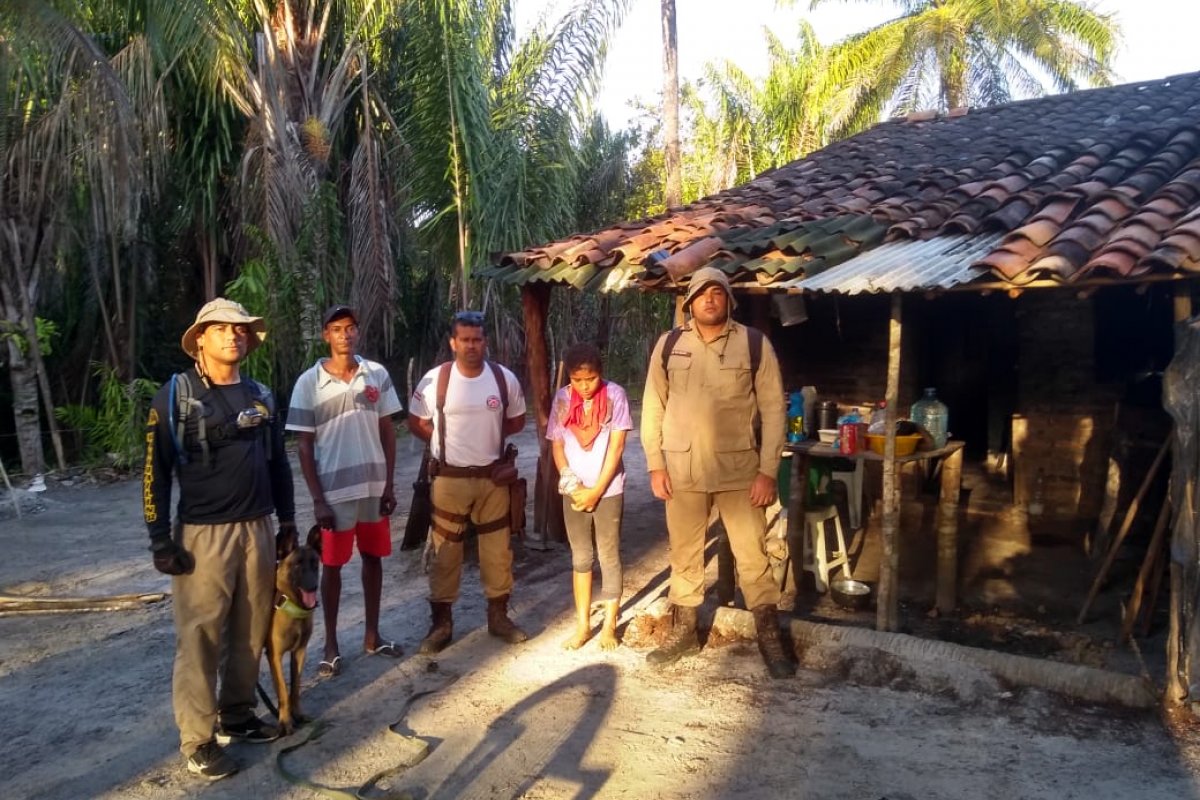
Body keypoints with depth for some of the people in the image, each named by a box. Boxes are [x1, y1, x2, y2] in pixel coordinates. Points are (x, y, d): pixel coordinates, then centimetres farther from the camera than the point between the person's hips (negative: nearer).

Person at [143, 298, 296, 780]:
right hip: (203, 533, -5)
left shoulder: (260, 396, 10)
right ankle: (198, 740, 15)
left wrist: (287, 521, 15)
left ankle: (237, 717, 29)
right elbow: (155, 471, -6)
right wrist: (160, 540, -10)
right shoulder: (176, 395, -5)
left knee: (251, 631, 12)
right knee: (200, 638, 2)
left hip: (257, 529, 5)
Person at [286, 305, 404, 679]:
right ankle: (331, 645, 21)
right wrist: (317, 498, -10)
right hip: (335, 489, -3)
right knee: (332, 564, 8)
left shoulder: (378, 374, 0)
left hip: (374, 485, 3)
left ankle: (372, 635, 29)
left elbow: (387, 431, 6)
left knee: (373, 558, 14)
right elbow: (304, 444, -5)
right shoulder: (309, 382, -7)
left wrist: (389, 484, 2)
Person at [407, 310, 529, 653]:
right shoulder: (434, 379, -9)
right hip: (449, 479, -2)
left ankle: (498, 617, 27)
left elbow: (516, 421, 11)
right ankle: (441, 623, 20)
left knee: (498, 548, 10)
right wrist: (446, 442, 4)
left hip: (492, 477, 2)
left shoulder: (505, 378, -3)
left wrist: (487, 436, 5)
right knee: (445, 552, 7)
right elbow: (416, 423, 3)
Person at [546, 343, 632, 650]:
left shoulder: (615, 395, -10)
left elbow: (616, 446, -11)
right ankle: (582, 624, 22)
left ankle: (610, 626, 16)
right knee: (580, 557, 12)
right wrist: (573, 485, -11)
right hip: (574, 492, 3)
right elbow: (557, 445, 3)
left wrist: (596, 490, -12)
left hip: (608, 490, -3)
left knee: (609, 557, 6)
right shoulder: (562, 398, -1)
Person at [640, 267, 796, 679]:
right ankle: (684, 632, 30)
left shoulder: (755, 344, -4)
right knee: (684, 553, 13)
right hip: (682, 469, 2)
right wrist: (655, 464, 0)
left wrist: (768, 471, -8)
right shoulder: (669, 345, 2)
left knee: (752, 555, 4)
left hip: (739, 469, -2)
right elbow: (653, 407, 5)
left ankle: (770, 638, 19)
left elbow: (773, 409, -4)